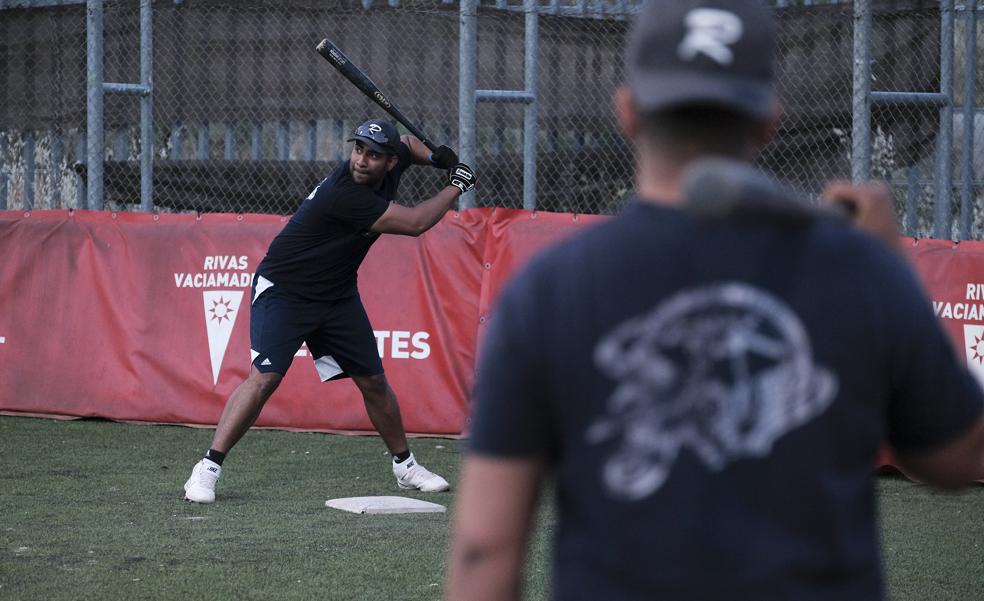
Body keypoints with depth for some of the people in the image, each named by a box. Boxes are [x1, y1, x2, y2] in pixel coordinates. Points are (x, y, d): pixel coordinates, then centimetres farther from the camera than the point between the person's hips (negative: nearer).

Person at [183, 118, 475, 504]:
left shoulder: (390, 166, -6)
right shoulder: (344, 193, -30)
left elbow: (408, 143, 21)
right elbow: (415, 224, -26)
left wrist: (434, 158, 1)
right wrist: (455, 186, -13)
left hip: (338, 295, 8)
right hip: (283, 291, -8)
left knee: (373, 381, 10)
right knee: (265, 377, -20)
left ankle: (404, 465, 27)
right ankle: (209, 467, -15)